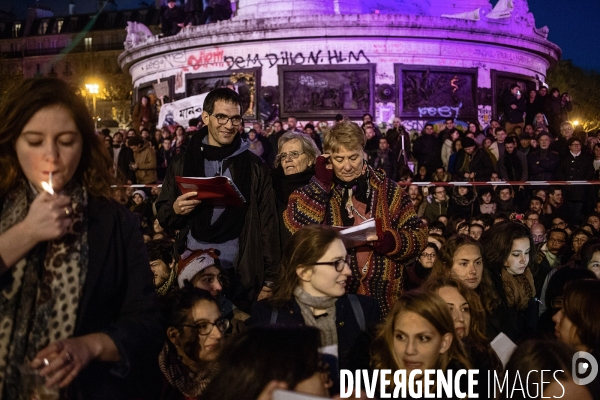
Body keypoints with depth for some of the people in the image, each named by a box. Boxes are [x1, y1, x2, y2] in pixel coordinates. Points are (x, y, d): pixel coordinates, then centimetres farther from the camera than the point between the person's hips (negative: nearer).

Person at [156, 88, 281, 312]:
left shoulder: (254, 167, 1)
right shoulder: (183, 163, 4)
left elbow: (267, 224, 1)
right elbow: (162, 216, 8)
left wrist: (269, 279, -3)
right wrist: (175, 209, -14)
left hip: (240, 274, -1)